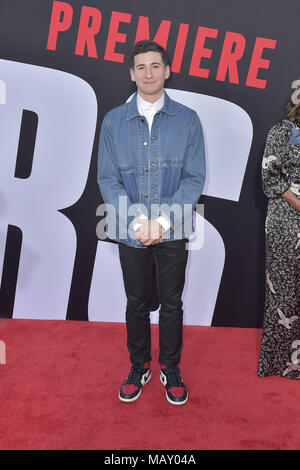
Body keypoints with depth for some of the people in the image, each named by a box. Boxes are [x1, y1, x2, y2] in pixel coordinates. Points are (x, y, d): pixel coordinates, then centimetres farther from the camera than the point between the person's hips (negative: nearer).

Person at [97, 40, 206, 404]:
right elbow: (107, 179, -2)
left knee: (172, 304, 11)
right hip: (130, 232, 1)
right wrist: (138, 220, -14)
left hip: (173, 232, 0)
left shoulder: (187, 120, 0)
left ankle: (170, 369, 32)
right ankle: (139, 367, 34)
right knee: (136, 303, 14)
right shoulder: (114, 121, 2)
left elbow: (194, 178, -4)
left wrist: (163, 220, -15)